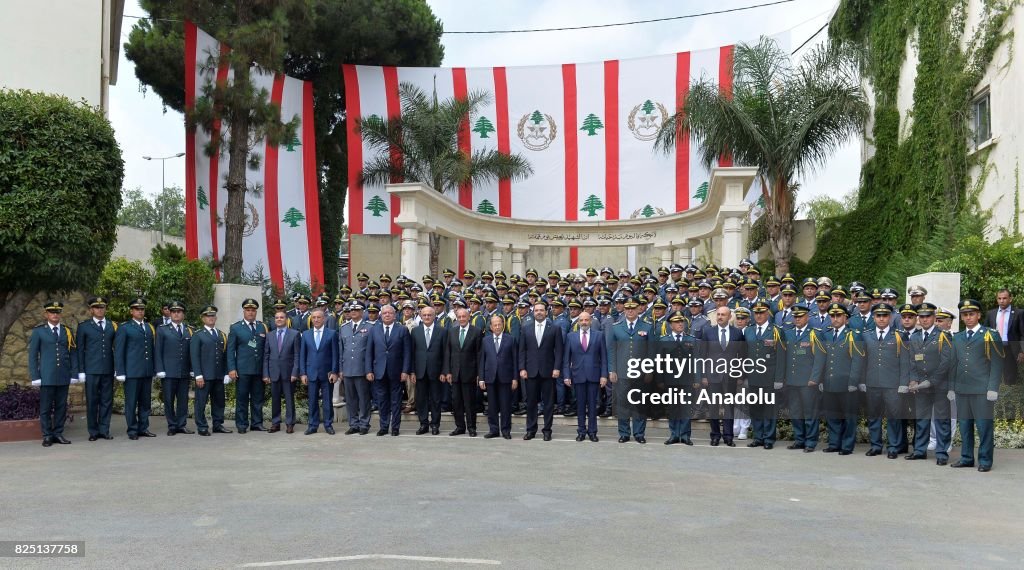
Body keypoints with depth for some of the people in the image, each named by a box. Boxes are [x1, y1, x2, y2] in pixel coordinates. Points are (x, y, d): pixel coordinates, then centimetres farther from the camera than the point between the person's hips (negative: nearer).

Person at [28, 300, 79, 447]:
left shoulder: (67, 331, 10)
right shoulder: (38, 331, 4)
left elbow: (73, 354, 9)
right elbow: (33, 355, 2)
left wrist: (74, 374, 2)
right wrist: (35, 376, -5)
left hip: (64, 377, 2)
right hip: (46, 376, -2)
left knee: (61, 406, 5)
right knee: (46, 407, 1)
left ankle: (58, 433, 13)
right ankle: (47, 436, 9)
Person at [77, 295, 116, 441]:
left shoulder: (113, 326, 11)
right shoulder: (84, 327, 5)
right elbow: (80, 350, 3)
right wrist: (81, 371, -3)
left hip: (108, 369, 2)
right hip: (91, 370, -2)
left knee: (107, 401, 5)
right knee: (92, 401, 2)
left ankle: (104, 430, 12)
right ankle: (93, 432, 10)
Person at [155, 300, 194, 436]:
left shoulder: (190, 331, 11)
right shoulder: (162, 330, 5)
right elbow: (158, 352, 1)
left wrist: (193, 371, 7)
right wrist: (160, 371, -6)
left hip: (185, 373, 2)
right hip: (168, 373, -2)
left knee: (183, 400, 5)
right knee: (169, 400, 1)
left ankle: (181, 425, 14)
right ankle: (172, 426, 10)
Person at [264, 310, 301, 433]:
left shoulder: (294, 334, 2)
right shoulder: (270, 336, 11)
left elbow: (297, 355, -2)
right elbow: (266, 356, 9)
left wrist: (295, 372, -10)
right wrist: (265, 374, 1)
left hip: (288, 372, -3)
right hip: (274, 373, 3)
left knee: (289, 399, 1)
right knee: (275, 399, 6)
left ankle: (290, 424, 8)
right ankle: (275, 423, 14)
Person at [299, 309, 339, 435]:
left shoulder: (332, 334, 1)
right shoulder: (306, 334, 8)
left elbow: (335, 355, -1)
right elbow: (302, 355, 8)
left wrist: (334, 372, -7)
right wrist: (303, 373, 1)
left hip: (326, 373, -2)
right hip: (311, 373, 2)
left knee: (327, 401, 4)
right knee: (313, 401, 5)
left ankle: (328, 425, 13)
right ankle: (313, 425, 13)